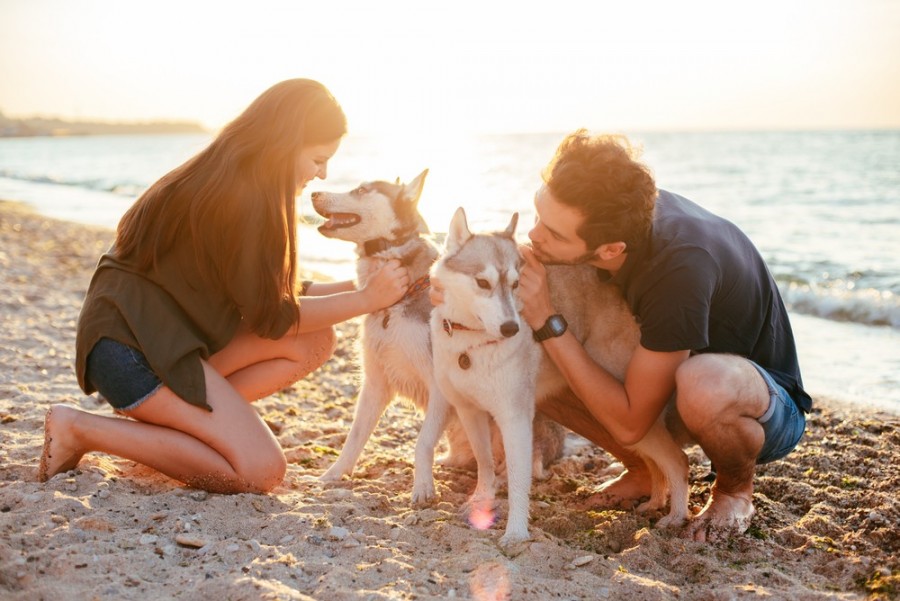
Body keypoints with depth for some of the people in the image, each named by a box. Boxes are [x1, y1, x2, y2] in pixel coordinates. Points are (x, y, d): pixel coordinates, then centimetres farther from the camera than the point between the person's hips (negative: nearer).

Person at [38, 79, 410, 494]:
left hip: (170, 335, 10)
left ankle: (169, 421, 2)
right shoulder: (241, 195, -20)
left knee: (314, 343, 0)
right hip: (130, 346, -10)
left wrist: (360, 285, 10)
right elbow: (270, 317, -13)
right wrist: (366, 300, -8)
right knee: (261, 471, -15)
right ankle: (81, 429, -7)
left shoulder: (233, 176, 10)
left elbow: (268, 293, 14)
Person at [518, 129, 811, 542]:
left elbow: (628, 423, -32)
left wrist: (548, 324, -31)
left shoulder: (681, 268, -39)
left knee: (700, 383, -43)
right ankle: (643, 471, 8)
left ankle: (736, 489, -7)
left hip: (766, 403, -6)